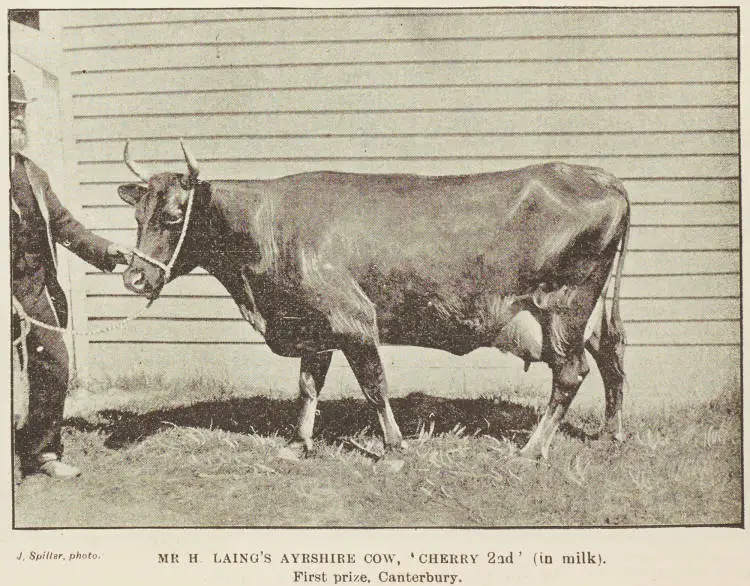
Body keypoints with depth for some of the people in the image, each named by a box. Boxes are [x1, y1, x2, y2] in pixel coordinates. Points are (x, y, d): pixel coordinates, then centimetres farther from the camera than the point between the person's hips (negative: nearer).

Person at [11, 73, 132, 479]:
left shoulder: (31, 173, 16)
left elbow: (62, 224, 21)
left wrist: (106, 251, 10)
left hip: (37, 292, 7)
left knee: (54, 367, 7)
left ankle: (41, 452, 22)